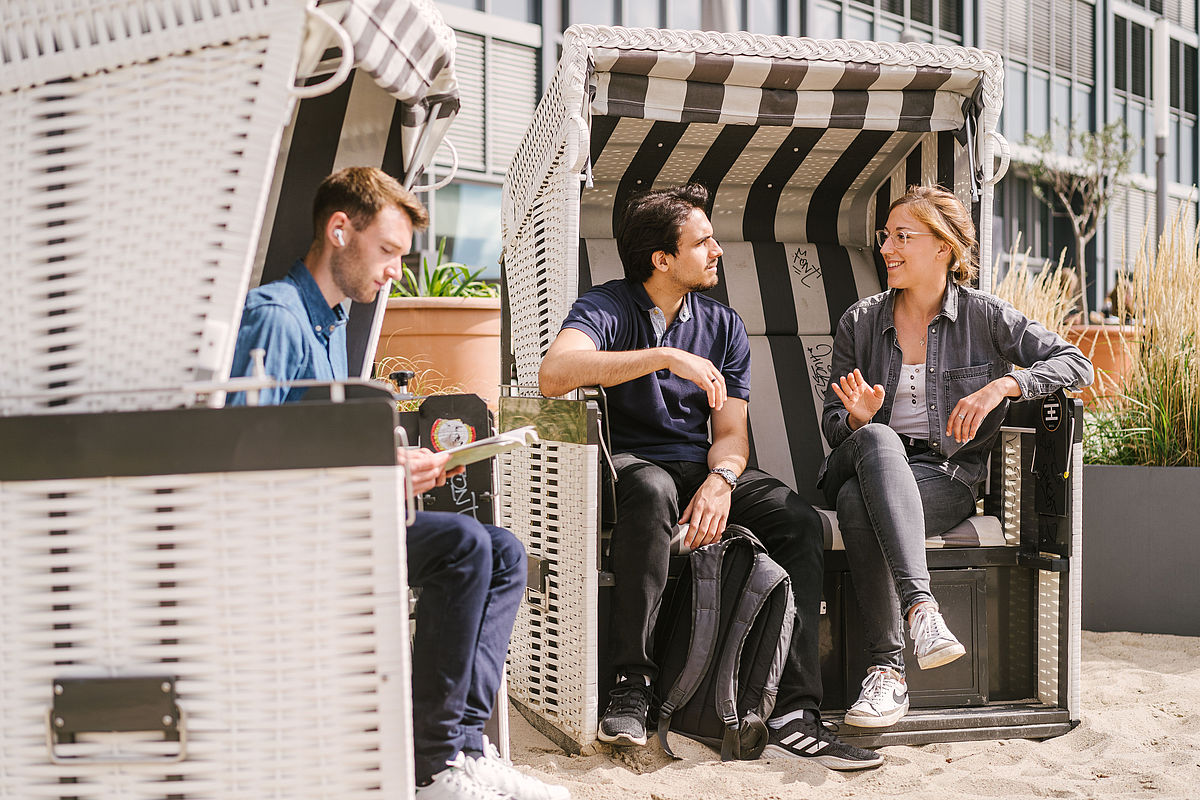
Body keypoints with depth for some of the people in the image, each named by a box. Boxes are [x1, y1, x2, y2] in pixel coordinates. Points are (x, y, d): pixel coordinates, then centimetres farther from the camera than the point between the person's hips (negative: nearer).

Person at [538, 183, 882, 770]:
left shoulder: (723, 326, 12)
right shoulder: (608, 308, -4)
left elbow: (730, 432, 5)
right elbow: (553, 373, -26)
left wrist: (720, 479, -20)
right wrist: (666, 356, -31)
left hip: (700, 468, 5)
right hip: (627, 464, -4)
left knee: (798, 520, -22)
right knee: (652, 488, -40)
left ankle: (794, 712, -26)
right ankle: (632, 683, -31)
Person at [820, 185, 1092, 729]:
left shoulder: (983, 315, 5)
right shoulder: (860, 322, 11)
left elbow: (1076, 364, -1)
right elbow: (832, 425, 13)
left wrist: (1000, 387, -16)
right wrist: (858, 418, -12)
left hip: (946, 476, -2)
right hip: (862, 463, 2)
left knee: (858, 503, -36)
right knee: (877, 439, -36)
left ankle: (887, 669, -37)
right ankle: (921, 608, -46)